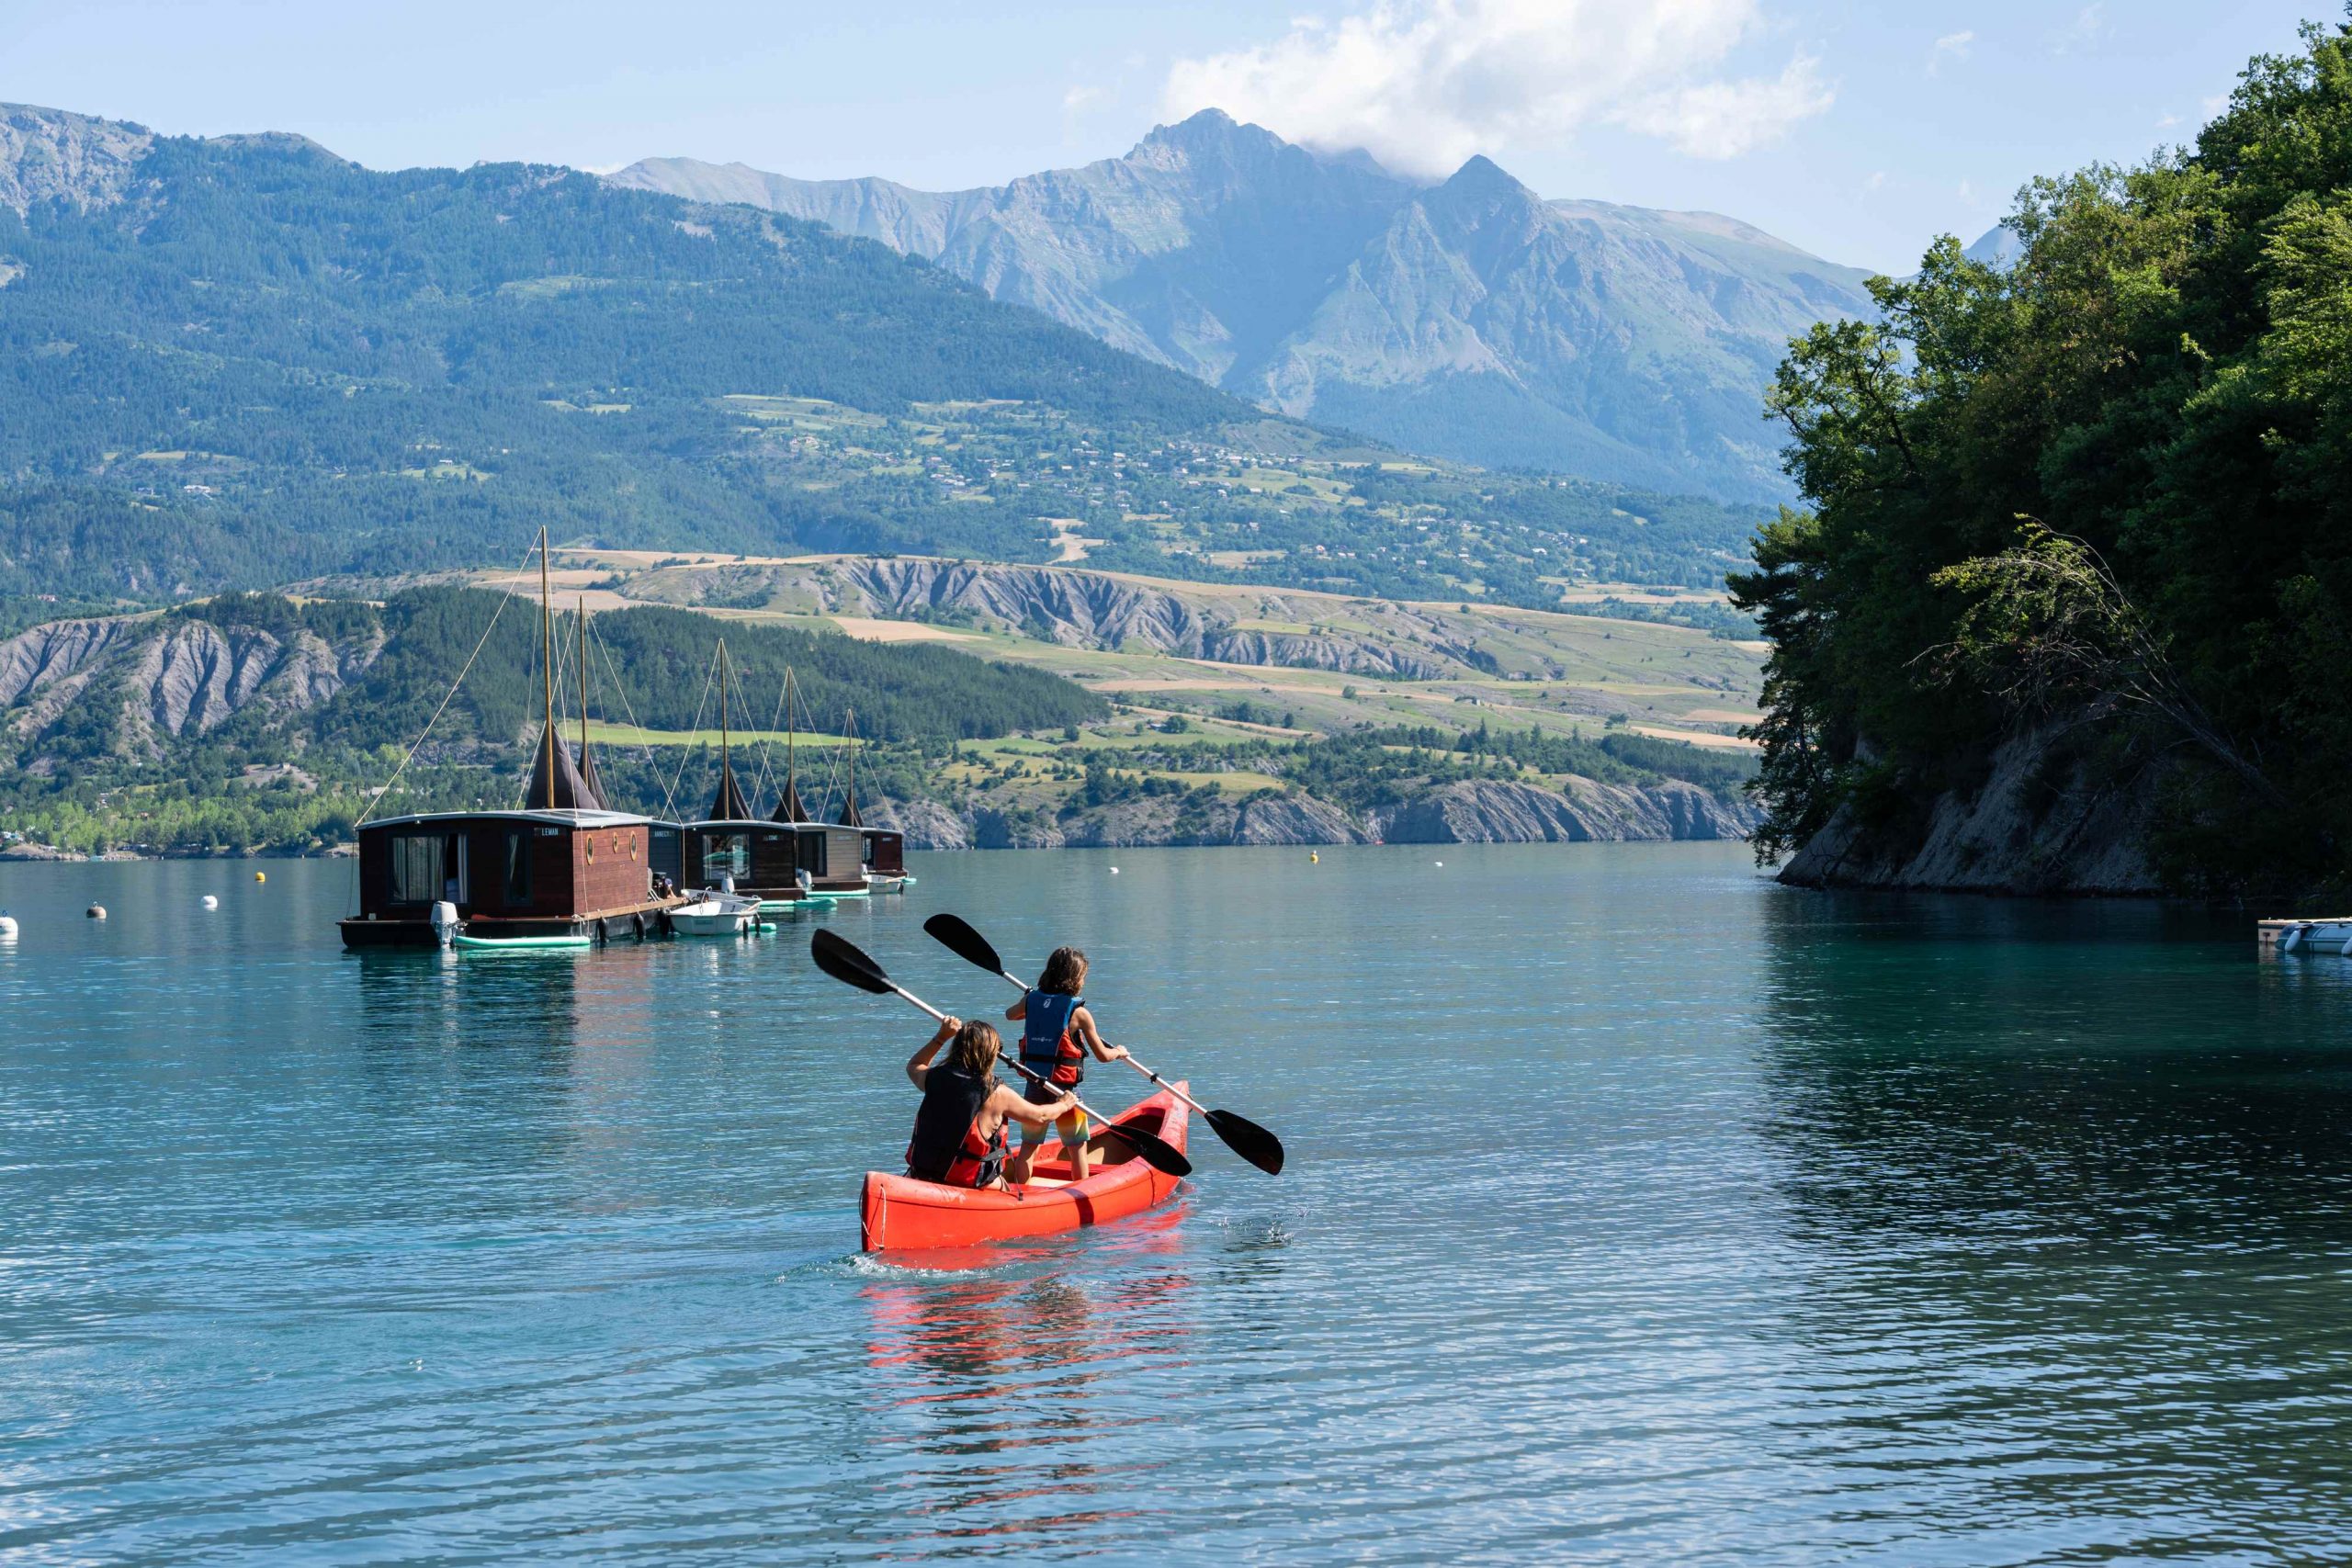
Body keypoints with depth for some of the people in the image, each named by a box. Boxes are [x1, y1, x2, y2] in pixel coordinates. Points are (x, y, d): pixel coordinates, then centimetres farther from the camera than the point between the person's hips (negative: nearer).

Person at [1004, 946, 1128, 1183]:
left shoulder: (1030, 1000, 1)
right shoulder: (1078, 1012, -12)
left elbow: (1010, 1014, 27)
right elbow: (1103, 1056, -5)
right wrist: (1119, 1051, 17)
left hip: (1034, 1087, 4)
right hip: (1064, 1090, -4)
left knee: (1028, 1146, 12)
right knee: (1078, 1149, 8)